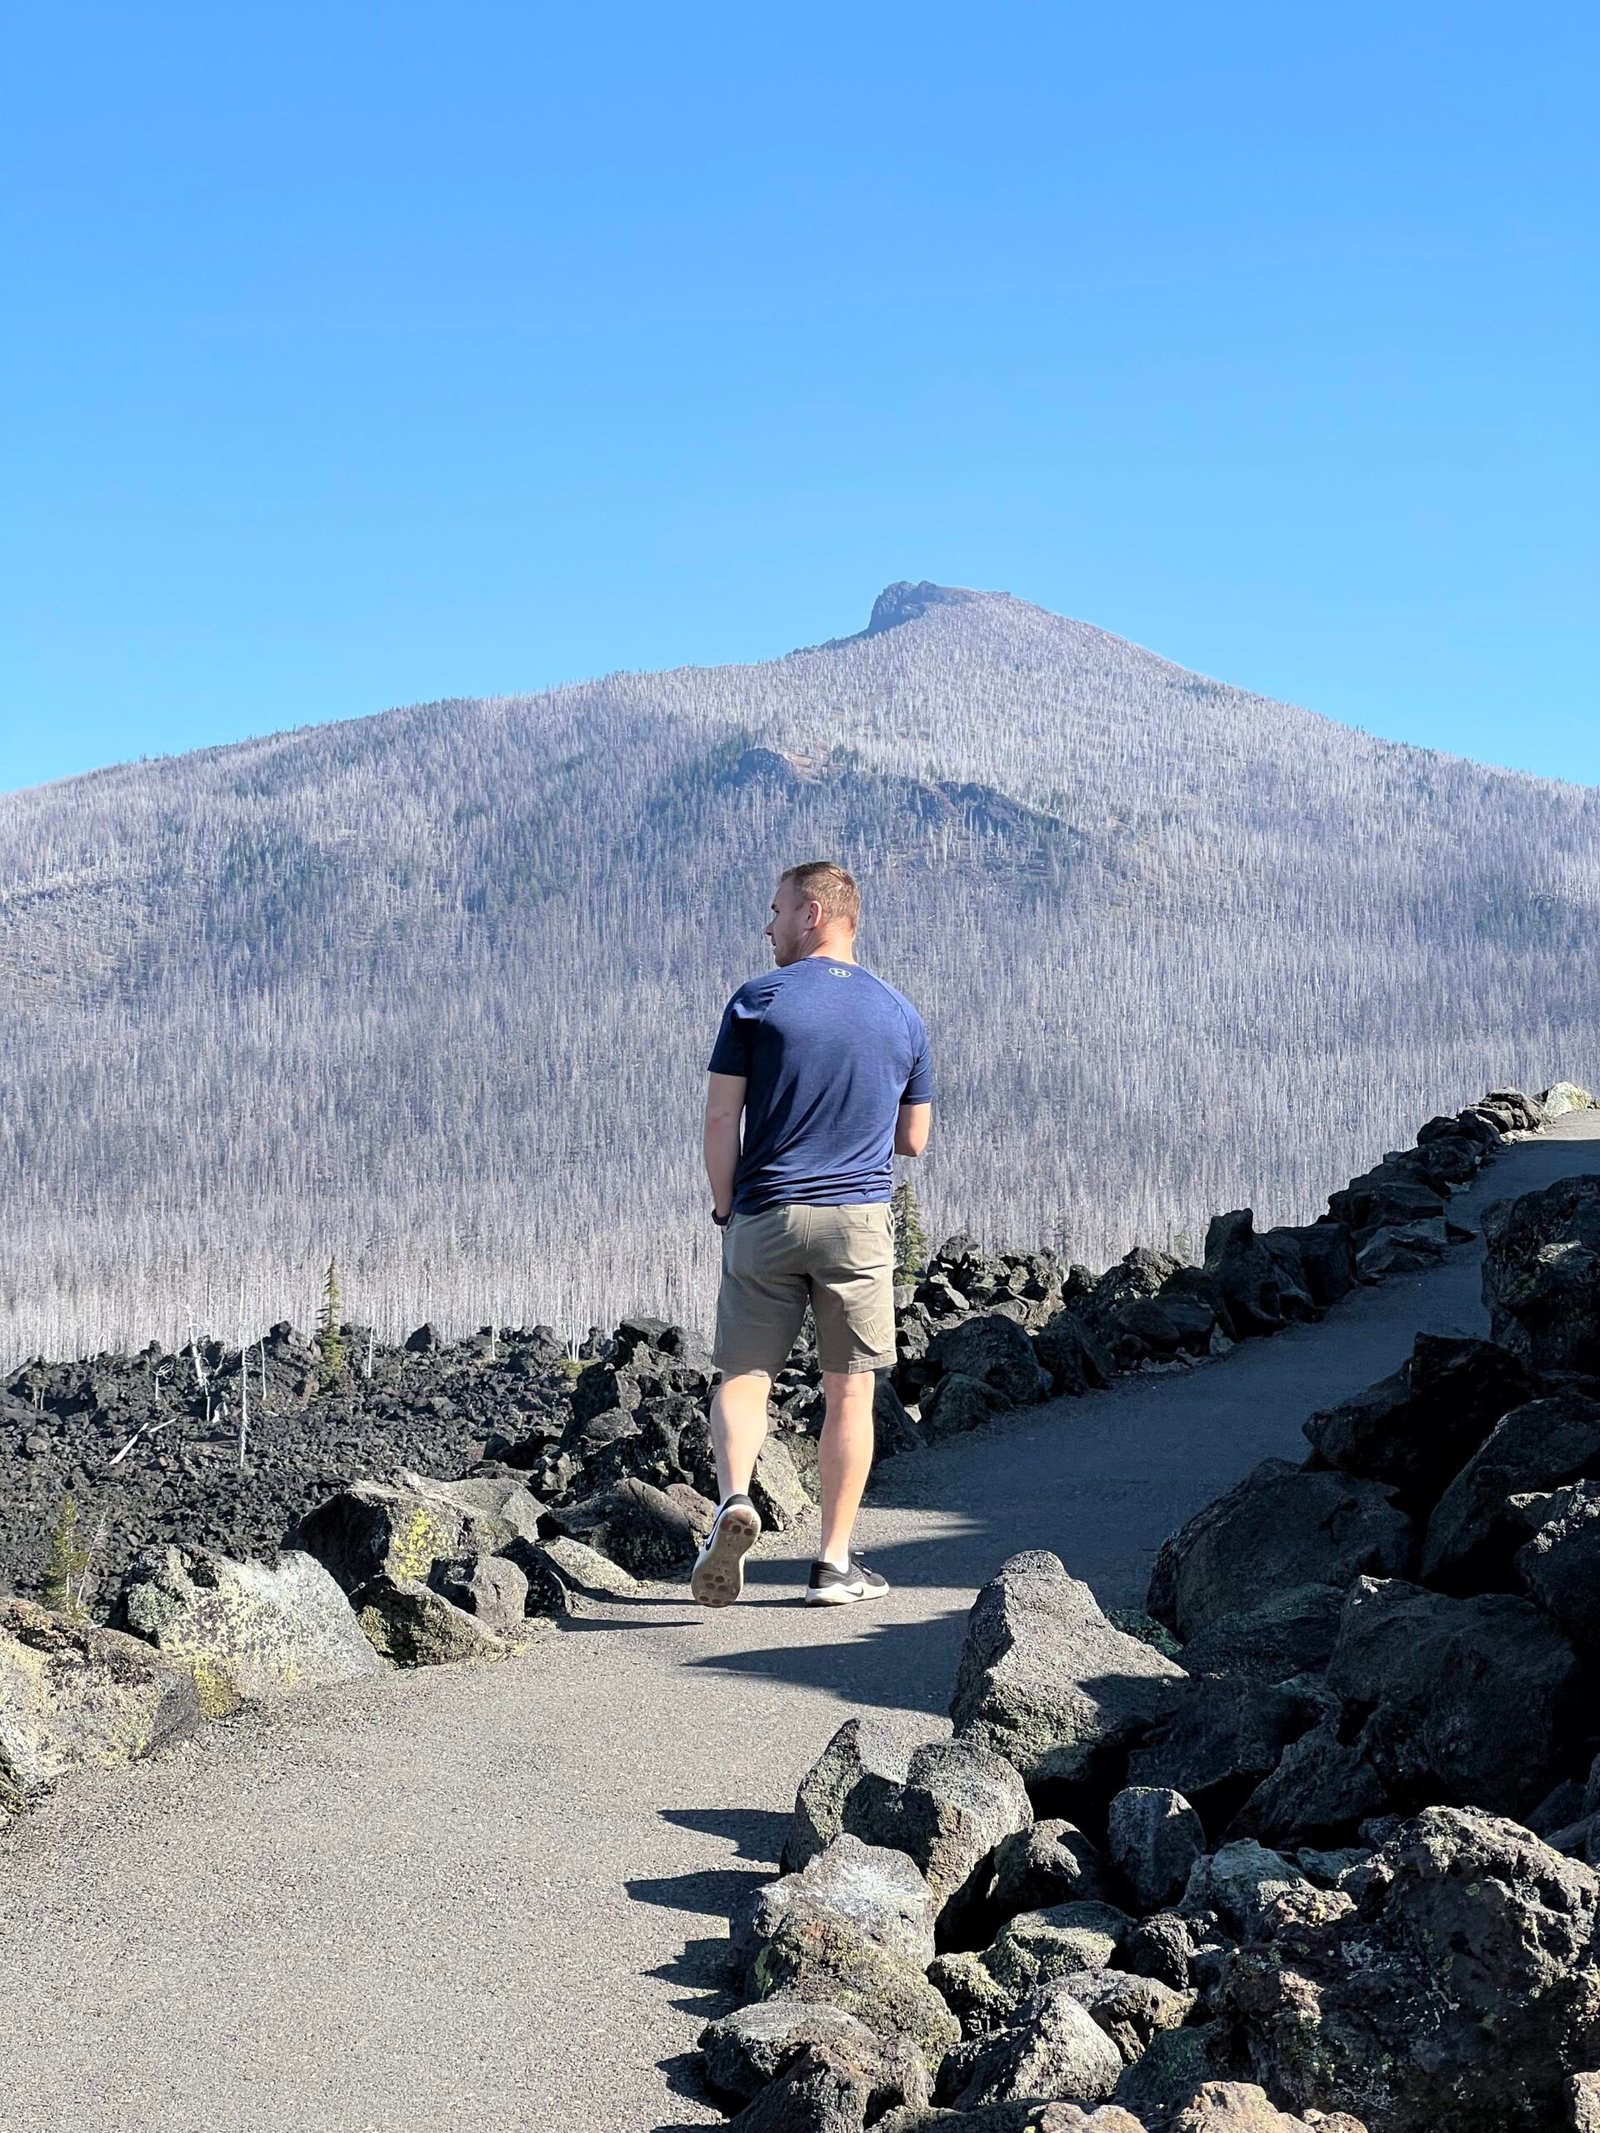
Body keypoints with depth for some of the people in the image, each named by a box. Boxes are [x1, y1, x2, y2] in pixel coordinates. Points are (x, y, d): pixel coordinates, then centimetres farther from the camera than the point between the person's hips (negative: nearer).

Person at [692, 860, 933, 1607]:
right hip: (859, 1218, 2)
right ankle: (835, 1562, 9)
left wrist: (725, 1210, 6)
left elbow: (720, 1117, -5)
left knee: (743, 1376, 7)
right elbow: (913, 1139, 14)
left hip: (766, 1217, -1)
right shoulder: (900, 1015, 9)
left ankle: (734, 1497, -19)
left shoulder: (757, 1001, -1)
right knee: (849, 1393, 7)